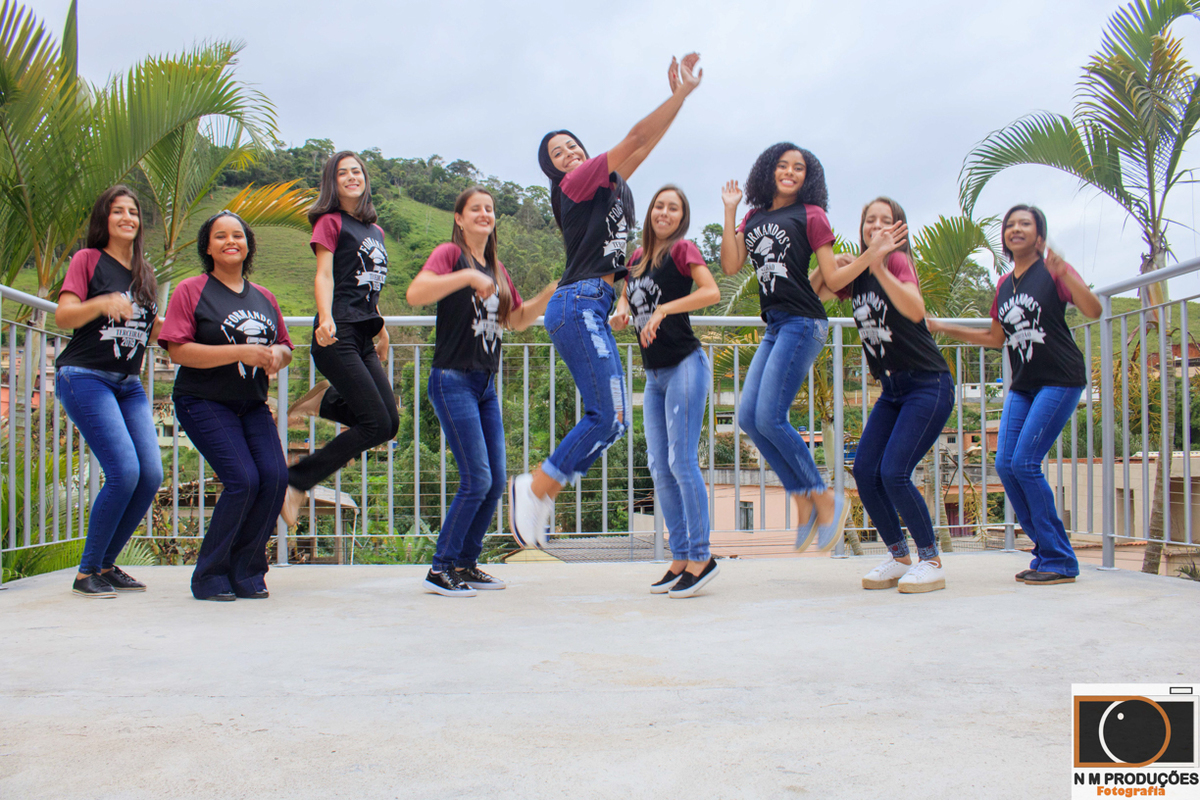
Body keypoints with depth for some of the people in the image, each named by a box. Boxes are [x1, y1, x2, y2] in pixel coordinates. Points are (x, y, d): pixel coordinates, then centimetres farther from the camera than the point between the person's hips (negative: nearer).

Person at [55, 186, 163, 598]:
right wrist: (102, 303, -27)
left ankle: (106, 564, 10)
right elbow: (63, 316, -10)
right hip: (85, 378, -6)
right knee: (124, 471, -19)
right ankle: (86, 572, -4)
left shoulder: (144, 273, 18)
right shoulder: (88, 259, 0)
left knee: (151, 475, -6)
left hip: (129, 384, 7)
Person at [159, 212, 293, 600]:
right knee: (243, 480, -19)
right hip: (205, 403, -5)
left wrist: (277, 354, -4)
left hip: (253, 405, 5)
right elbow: (179, 350, -14)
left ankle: (246, 572, 2)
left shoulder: (263, 297, 13)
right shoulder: (190, 291, -3)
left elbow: (285, 347, 21)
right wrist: (241, 352, -21)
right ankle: (209, 576, -1)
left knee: (275, 477, -14)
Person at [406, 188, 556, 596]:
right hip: (453, 381, -8)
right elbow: (415, 293, -23)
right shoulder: (450, 254, -6)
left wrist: (549, 295, 10)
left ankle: (465, 563, 18)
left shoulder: (496, 268, 17)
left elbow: (517, 320, 24)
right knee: (477, 479, -11)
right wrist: (468, 276, -30)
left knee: (496, 481, 6)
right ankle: (440, 569, 1)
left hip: (486, 384, 8)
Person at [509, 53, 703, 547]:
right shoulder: (576, 183, -3)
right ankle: (535, 488, -5)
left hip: (593, 310, 10)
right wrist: (681, 94, -3)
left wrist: (679, 95, 15)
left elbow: (644, 145, 21)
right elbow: (635, 139, -7)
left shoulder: (608, 185, 21)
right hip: (578, 305, -10)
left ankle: (542, 490, 9)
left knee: (613, 420, 6)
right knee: (607, 416, -15)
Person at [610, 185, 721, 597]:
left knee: (682, 462, -10)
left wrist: (663, 310, -23)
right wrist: (622, 312, 5)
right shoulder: (639, 255, 14)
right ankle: (681, 558, 13)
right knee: (660, 467, 6)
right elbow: (626, 293, 28)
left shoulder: (682, 249, -5)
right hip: (654, 375, 8)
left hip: (684, 366, -8)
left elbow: (711, 291, -20)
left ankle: (701, 556, -2)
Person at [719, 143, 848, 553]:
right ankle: (804, 501, 10)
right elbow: (731, 266, 6)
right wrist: (730, 212, 7)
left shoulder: (810, 215, 0)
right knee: (749, 417, 2)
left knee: (770, 418, -14)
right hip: (774, 326, 7)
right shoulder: (755, 217, 17)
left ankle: (825, 499, 1)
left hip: (802, 323, -7)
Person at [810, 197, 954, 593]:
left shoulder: (898, 260, -12)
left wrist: (879, 267, -41)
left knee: (894, 473, -17)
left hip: (929, 385, -7)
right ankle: (899, 556, 15)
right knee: (865, 471, -2)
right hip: (892, 389, 7)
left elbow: (916, 311, -30)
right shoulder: (854, 272, 9)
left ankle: (931, 562, -1)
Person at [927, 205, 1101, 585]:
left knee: (1024, 462, -16)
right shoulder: (1004, 285, 14)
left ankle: (1060, 561, -5)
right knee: (1005, 464, -4)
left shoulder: (1053, 270, -5)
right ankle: (1047, 553, 8)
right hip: (1023, 385, 7)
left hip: (1060, 380, -7)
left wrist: (1065, 273, -31)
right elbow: (996, 337, 24)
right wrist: (945, 328, 21)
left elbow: (1093, 311, -18)